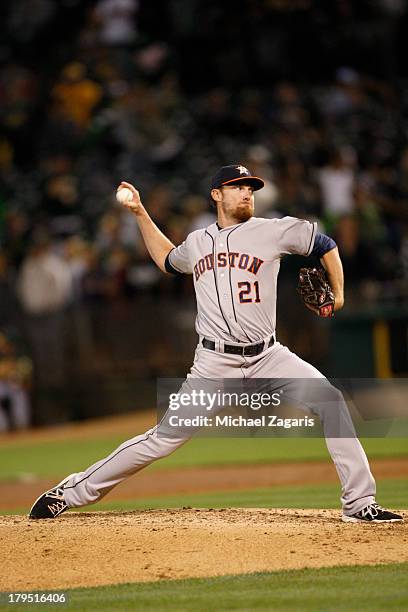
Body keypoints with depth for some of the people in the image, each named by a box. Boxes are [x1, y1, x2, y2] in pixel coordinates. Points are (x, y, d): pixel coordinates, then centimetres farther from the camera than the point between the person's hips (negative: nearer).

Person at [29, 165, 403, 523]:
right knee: (167, 437, -5)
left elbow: (326, 246, 11)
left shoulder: (272, 231, 1)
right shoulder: (197, 243, 12)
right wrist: (140, 213, 28)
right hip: (215, 363, 0)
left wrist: (338, 295, 6)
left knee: (330, 399, -21)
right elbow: (167, 260, 34)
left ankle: (359, 503, -15)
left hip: (267, 357, 0)